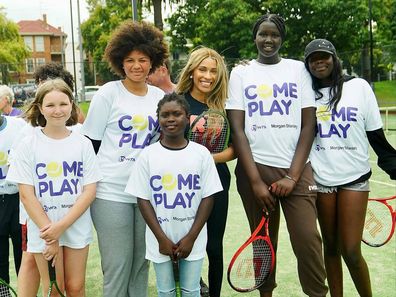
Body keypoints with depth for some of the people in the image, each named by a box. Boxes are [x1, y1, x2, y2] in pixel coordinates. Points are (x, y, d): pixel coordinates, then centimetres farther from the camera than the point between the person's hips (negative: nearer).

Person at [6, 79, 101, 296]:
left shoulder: (83, 144, -1)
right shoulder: (28, 145, -5)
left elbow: (90, 191, -4)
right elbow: (26, 195, -7)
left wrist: (61, 226, -14)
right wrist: (49, 232, -12)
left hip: (77, 227, 1)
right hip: (43, 230, -1)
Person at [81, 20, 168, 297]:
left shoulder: (160, 96, 7)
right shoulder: (108, 93, -4)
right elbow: (90, 143, -1)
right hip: (111, 193, -3)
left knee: (141, 263, 12)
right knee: (117, 266, 1)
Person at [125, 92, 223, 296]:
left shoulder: (201, 153, -3)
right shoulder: (148, 155, -4)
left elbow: (208, 197, -2)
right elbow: (143, 199, -3)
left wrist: (191, 237, -8)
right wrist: (161, 238, -9)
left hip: (192, 239, 0)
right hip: (161, 239, 0)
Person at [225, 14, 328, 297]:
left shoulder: (299, 69, 8)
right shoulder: (241, 72, 7)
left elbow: (308, 125, 3)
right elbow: (237, 129, 0)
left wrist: (292, 176, -7)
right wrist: (255, 181, -8)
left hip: (296, 169, 0)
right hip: (255, 169, 0)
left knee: (308, 240, -7)